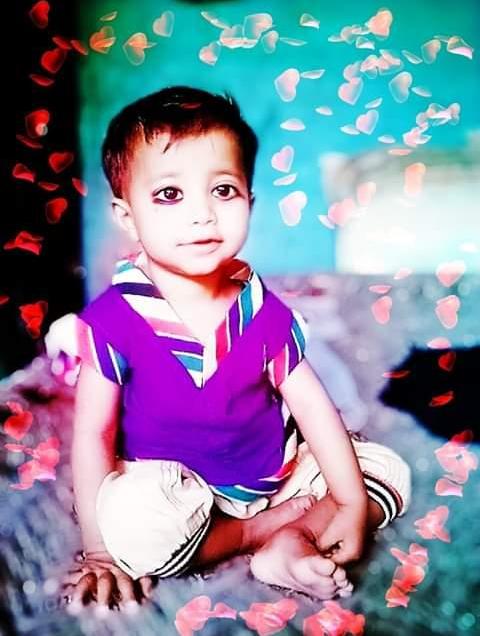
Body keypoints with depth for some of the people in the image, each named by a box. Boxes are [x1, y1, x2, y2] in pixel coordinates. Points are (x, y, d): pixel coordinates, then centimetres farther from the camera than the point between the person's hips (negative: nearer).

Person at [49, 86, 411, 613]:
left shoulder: (263, 310, -8)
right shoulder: (115, 317, -17)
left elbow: (310, 404, -3)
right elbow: (92, 432, -14)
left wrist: (352, 503, -5)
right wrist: (99, 551, -16)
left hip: (273, 471, 4)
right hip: (174, 487, -3)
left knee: (389, 472, 0)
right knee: (130, 518, -36)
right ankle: (269, 530, -12)